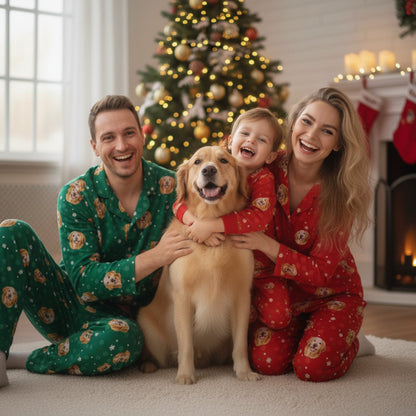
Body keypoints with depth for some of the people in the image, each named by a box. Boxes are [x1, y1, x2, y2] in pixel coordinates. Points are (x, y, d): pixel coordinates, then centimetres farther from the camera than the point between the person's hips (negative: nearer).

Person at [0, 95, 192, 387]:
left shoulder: (170, 188, -8)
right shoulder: (76, 196, -11)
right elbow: (85, 280, -19)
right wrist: (154, 258, -33)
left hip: (118, 317, 0)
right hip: (70, 306, 0)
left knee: (124, 338, -38)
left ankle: (33, 362, -12)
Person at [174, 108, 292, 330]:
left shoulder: (264, 179, -15)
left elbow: (259, 217, -32)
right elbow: (180, 202, -13)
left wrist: (212, 224, -39)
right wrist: (198, 222, -35)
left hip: (261, 266, -3)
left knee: (277, 317, -13)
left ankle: (254, 295, 19)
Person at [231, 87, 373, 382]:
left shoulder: (342, 194, -19)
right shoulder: (268, 170, -15)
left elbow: (322, 272, -21)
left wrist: (268, 246, -33)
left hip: (332, 294, -2)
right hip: (279, 292, 2)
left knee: (314, 367, -24)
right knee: (267, 361, -20)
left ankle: (349, 342, 10)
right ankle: (299, 332, 14)